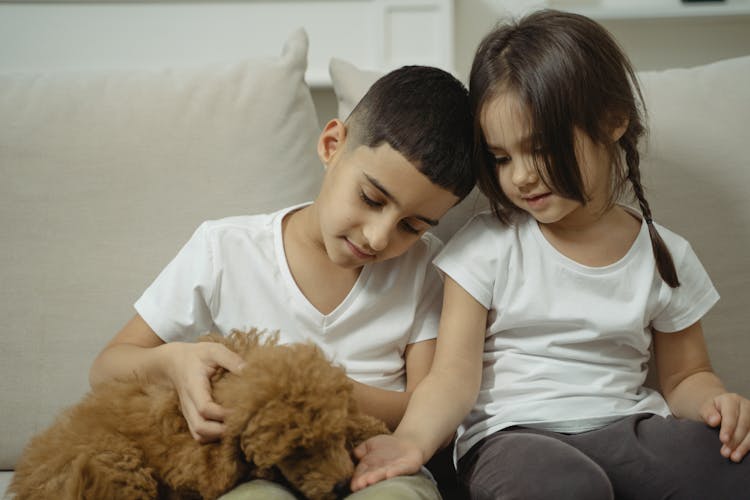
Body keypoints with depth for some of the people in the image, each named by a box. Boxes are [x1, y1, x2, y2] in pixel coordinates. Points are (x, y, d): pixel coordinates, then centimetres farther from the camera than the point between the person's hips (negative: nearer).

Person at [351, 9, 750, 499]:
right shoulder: (486, 246, 1)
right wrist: (414, 438, -27)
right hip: (511, 435, -3)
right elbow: (455, 374, -6)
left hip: (626, 426, 3)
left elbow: (684, 376, 19)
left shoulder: (665, 257, 8)